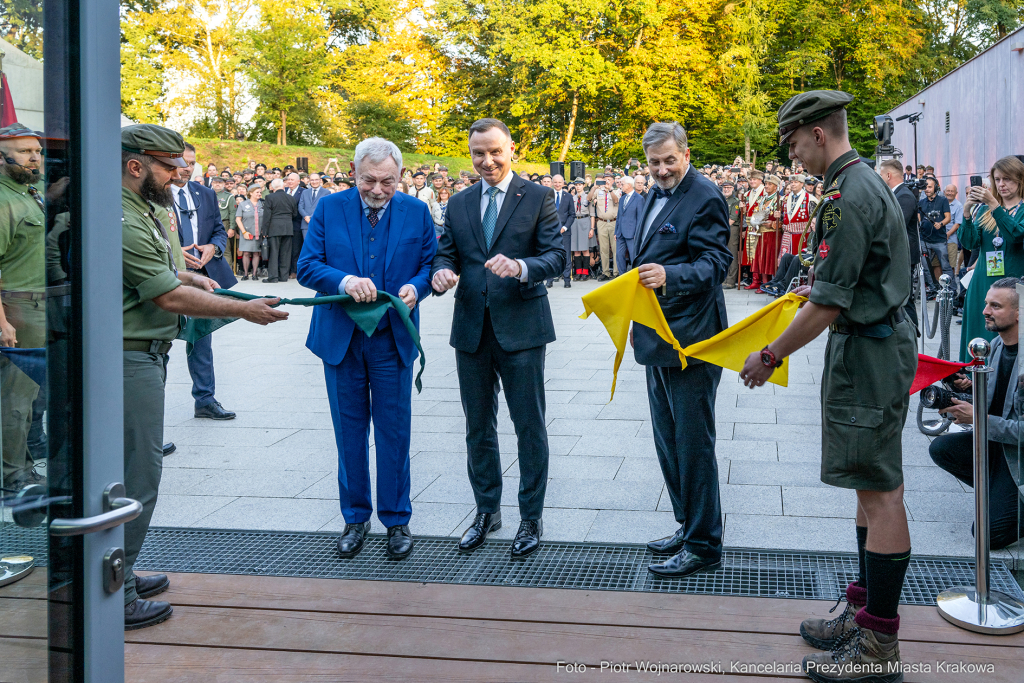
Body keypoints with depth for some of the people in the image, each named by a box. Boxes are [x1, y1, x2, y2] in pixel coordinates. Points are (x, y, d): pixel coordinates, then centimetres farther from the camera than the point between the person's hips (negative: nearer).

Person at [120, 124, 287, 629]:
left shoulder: (142, 211, 14)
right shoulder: (122, 221, -19)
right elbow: (170, 298, -20)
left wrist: (185, 274, 14)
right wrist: (244, 310, -13)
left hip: (144, 356, 11)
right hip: (131, 360, -11)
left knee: (135, 469, 16)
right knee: (136, 474, -6)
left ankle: (118, 575, 27)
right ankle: (115, 598, 2)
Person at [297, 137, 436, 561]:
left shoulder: (416, 212, 0)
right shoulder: (329, 209, -1)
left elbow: (431, 264, 4)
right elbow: (307, 267, -5)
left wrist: (415, 287, -18)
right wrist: (344, 282, -23)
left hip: (393, 338, 0)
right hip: (341, 336, 1)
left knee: (394, 432, 4)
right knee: (349, 433, 10)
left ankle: (396, 520, 17)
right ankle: (355, 518, 24)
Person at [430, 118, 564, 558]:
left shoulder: (538, 198, -1)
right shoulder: (458, 205, 12)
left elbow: (556, 256, -8)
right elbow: (446, 254, 10)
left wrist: (521, 267, -29)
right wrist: (442, 272, -14)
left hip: (521, 328, -4)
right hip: (471, 330, 4)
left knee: (529, 426, 3)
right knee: (478, 427, 13)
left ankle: (531, 516, 15)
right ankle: (487, 510, 28)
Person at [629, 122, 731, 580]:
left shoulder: (705, 198, -13)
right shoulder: (656, 194, 15)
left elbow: (716, 262, -21)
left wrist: (669, 276, -37)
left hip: (690, 341, -10)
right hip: (657, 337, 10)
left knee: (692, 444, -4)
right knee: (668, 440, 17)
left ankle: (704, 547, 7)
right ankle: (687, 528, 31)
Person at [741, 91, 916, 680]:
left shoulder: (848, 196, -19)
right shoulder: (869, 182, 14)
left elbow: (829, 303, -21)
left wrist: (771, 356, -12)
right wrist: (818, 287, 32)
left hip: (866, 354, -11)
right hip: (883, 341, 11)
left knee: (879, 492, -5)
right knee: (875, 487, 14)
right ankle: (866, 612, 24)